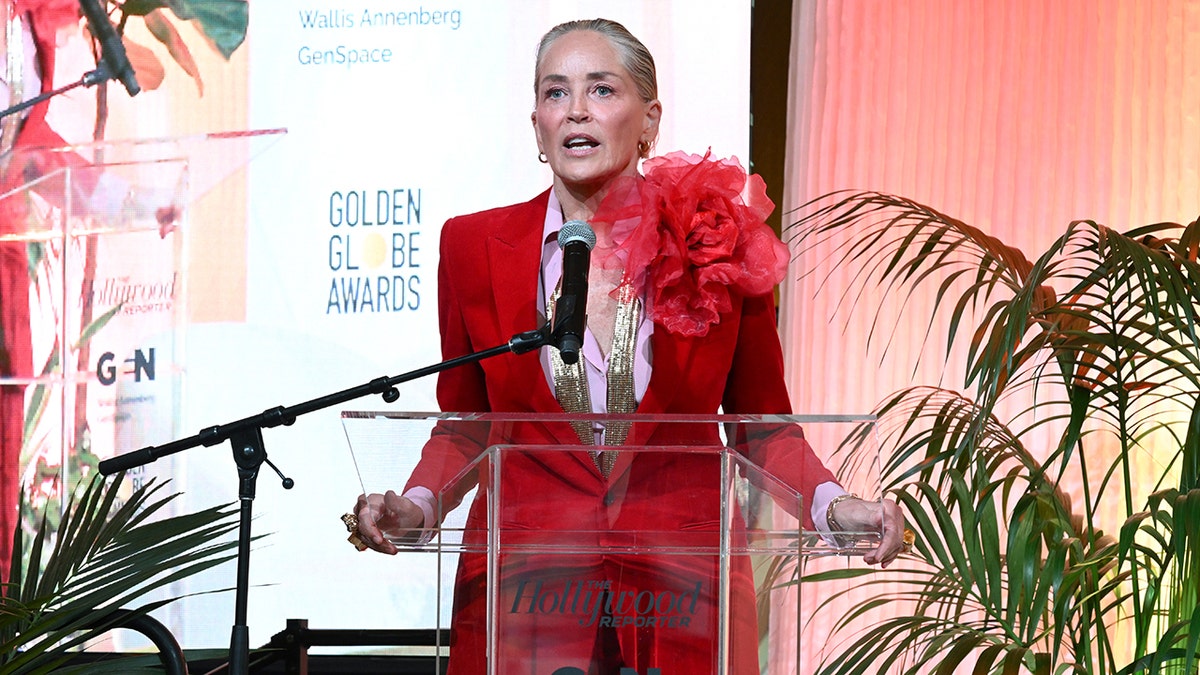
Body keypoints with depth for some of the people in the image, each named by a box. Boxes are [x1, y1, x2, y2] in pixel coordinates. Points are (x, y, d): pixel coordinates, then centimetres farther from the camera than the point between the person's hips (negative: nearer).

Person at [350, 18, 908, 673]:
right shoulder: (475, 246, 2)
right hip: (523, 589, 0)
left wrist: (831, 503, -9)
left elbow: (763, 424, 8)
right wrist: (415, 506, -8)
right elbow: (463, 425, 11)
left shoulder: (722, 244, 0)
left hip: (681, 589, 0)